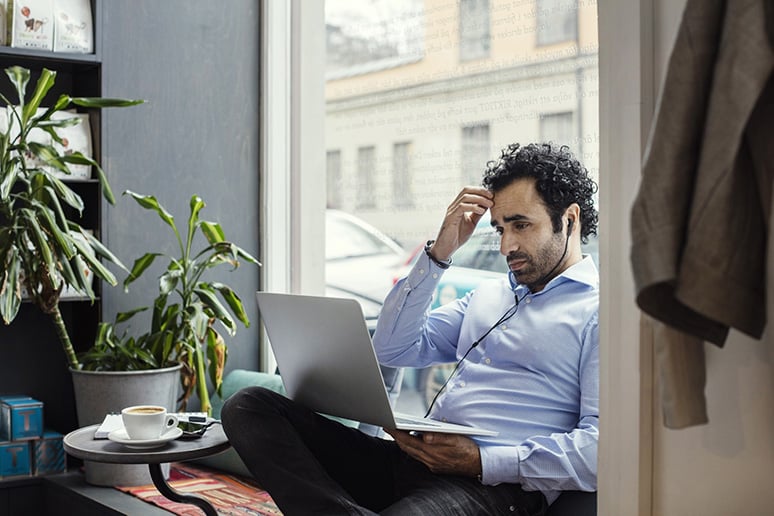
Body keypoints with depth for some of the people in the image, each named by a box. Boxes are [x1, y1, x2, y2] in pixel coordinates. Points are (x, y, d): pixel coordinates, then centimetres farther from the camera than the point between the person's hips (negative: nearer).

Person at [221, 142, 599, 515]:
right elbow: (393, 350, 17)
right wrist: (439, 253, 10)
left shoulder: (597, 312, 1)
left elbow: (600, 447, -11)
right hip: (412, 459, 9)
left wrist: (481, 460, -18)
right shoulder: (488, 294, 26)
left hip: (492, 483, -9)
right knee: (249, 406, -11)